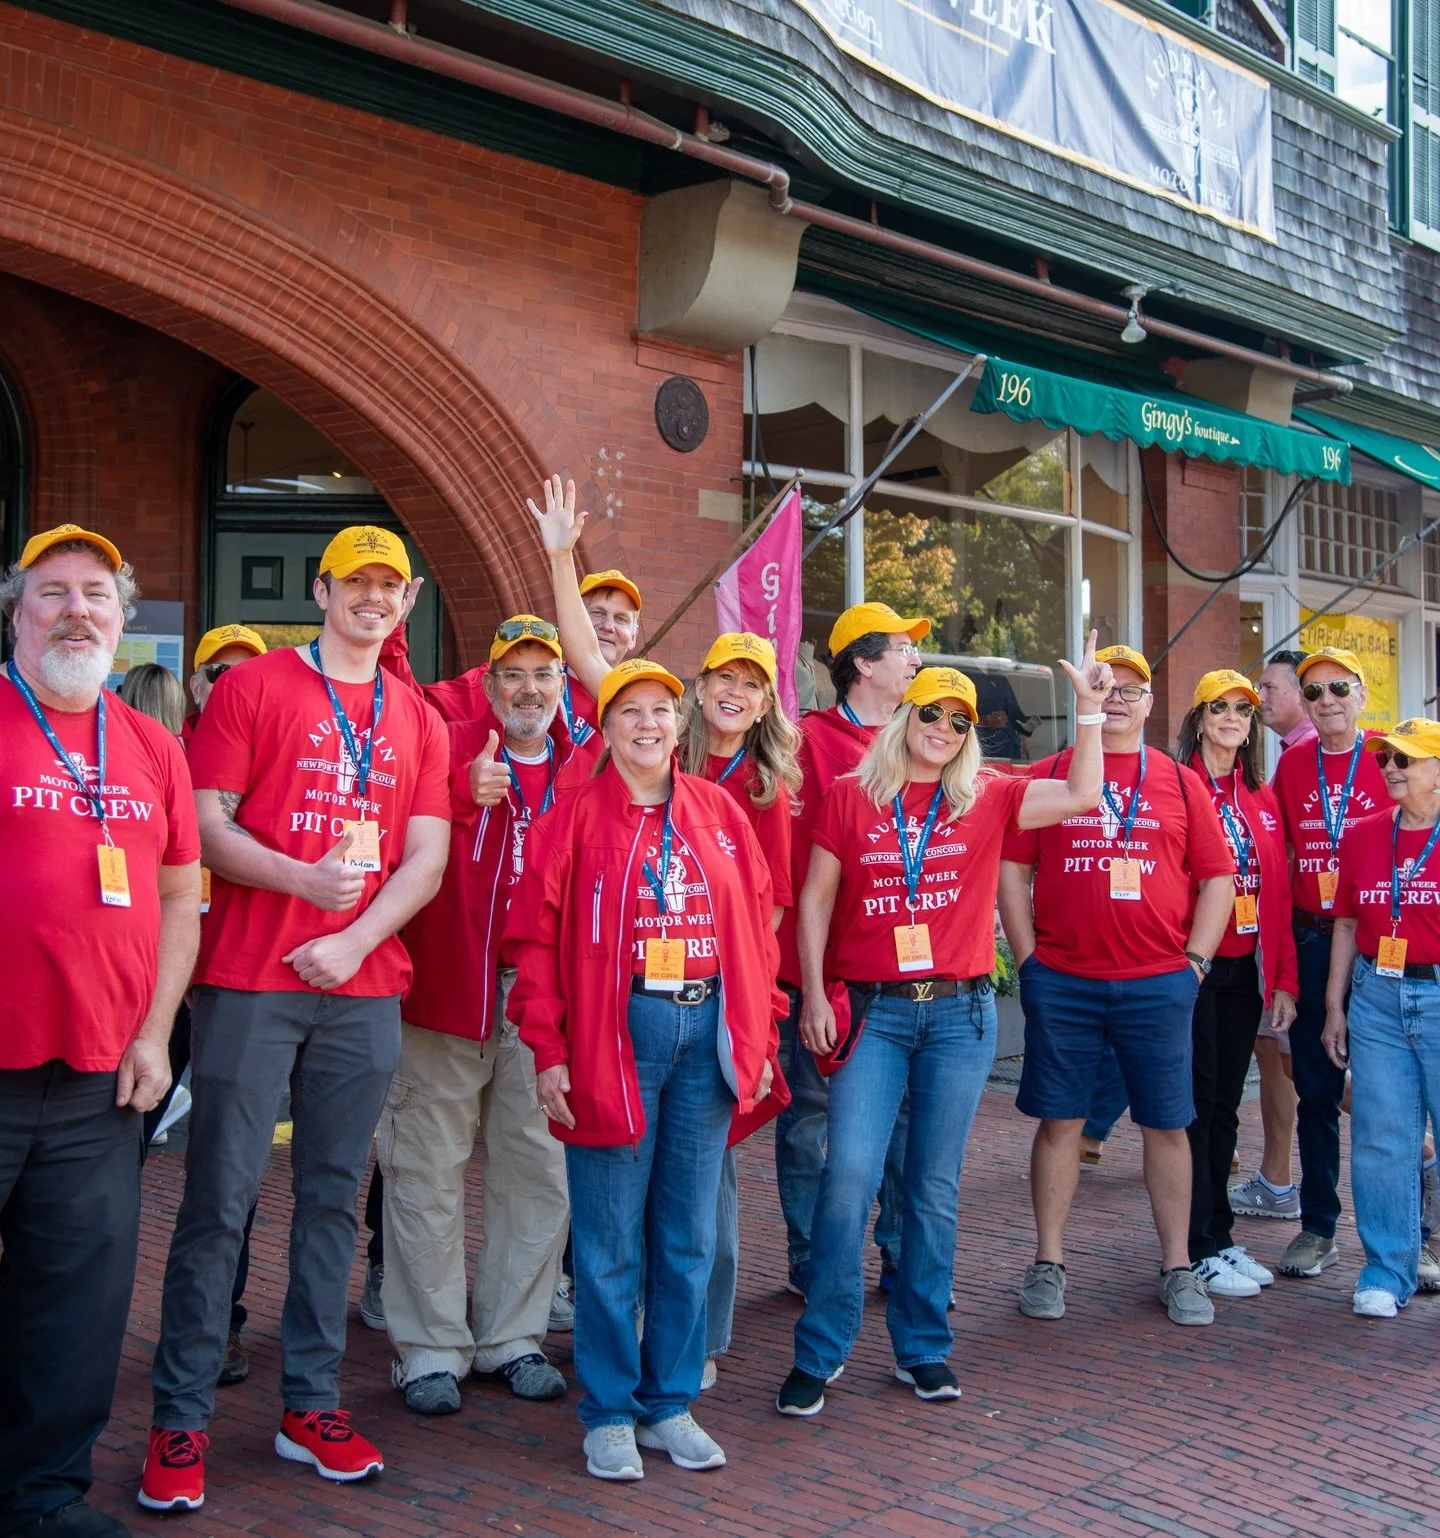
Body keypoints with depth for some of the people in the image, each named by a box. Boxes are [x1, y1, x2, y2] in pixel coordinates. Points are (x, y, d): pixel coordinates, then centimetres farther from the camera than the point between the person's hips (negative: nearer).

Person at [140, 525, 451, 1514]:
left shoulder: (419, 721, 13)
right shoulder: (252, 688, 4)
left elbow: (427, 858, 7)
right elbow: (206, 822, -4)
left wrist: (355, 940, -8)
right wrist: (304, 879, -17)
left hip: (364, 989, 4)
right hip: (250, 982, -3)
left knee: (333, 1198, 8)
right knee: (220, 1198, -2)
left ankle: (311, 1406, 18)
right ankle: (181, 1421, 7)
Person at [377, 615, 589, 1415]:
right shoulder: (450, 747, -2)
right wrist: (463, 794, -33)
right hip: (447, 989, -4)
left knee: (540, 1170, 10)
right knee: (431, 1171, 3)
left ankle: (513, 1339, 25)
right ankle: (431, 1350, 15)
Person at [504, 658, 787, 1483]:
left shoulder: (719, 812, 10)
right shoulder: (576, 815, -1)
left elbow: (756, 925, 10)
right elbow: (537, 938, -4)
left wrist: (760, 1036, 6)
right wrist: (548, 1050, -10)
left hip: (709, 1029, 4)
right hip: (615, 1032, -4)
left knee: (690, 1234, 11)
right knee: (611, 1239, 3)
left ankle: (671, 1403, 24)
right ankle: (609, 1413, 17)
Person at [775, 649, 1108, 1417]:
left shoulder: (986, 799, 6)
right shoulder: (850, 797, 2)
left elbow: (1081, 795, 0)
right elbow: (815, 898, 4)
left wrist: (1089, 712, -7)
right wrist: (813, 994, -2)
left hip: (959, 1012, 2)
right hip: (872, 1011, -2)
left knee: (935, 1186, 9)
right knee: (850, 1175, -10)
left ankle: (922, 1347, 22)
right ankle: (818, 1353, 3)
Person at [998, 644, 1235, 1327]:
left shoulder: (1181, 782, 9)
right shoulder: (1047, 776, 6)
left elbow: (1217, 878, 9)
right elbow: (1011, 868, 4)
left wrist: (1194, 960, 0)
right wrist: (1029, 959, -2)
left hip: (1158, 985, 1)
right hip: (1061, 984, -1)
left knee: (1166, 1124, 7)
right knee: (1059, 1121, 6)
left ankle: (1177, 1268, 19)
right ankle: (1048, 1264, 17)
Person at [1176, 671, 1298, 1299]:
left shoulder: (1263, 799, 12)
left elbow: (1277, 895, 12)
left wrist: (1283, 979, 8)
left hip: (1244, 970, 6)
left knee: (1225, 1106, 13)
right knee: (1195, 1105, -1)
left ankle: (1219, 1235, 23)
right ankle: (1202, 1248, 7)